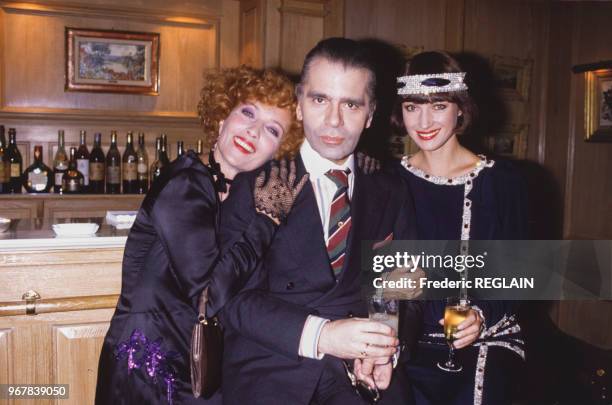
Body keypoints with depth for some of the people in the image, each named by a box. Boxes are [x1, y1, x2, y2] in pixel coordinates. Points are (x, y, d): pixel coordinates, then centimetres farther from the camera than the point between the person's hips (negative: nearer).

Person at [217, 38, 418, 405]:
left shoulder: (391, 195, 8)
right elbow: (236, 297, -8)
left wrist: (385, 349, -8)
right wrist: (319, 335, -22)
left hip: (360, 375, 3)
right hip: (272, 375, -2)